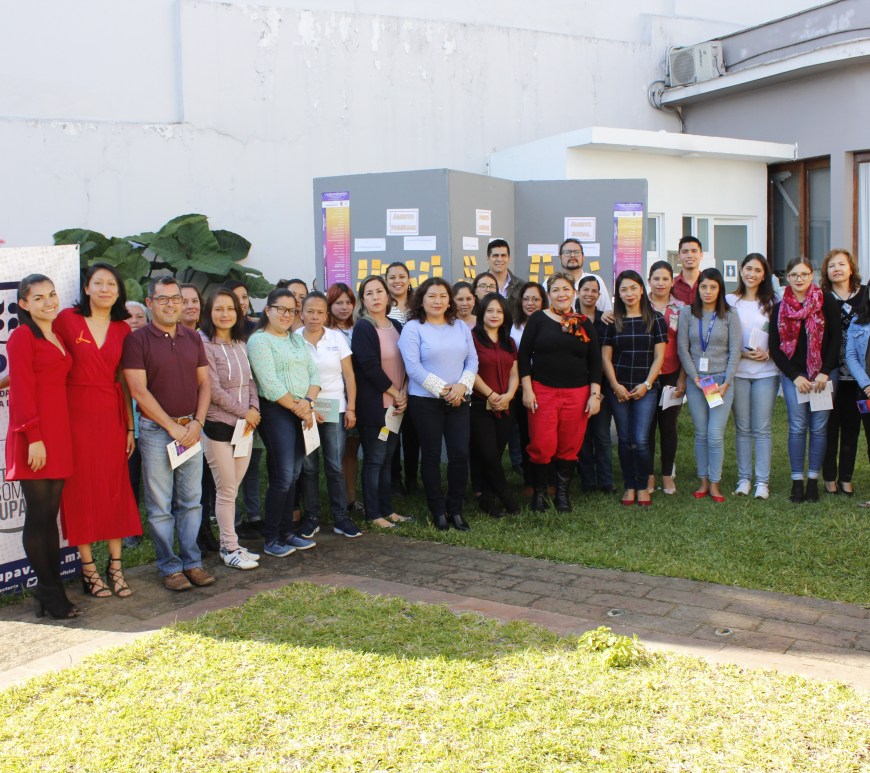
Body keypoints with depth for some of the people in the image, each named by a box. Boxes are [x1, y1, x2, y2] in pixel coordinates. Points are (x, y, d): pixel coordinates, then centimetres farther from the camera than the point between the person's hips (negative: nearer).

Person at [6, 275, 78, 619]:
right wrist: (34, 438, -16)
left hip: (58, 434, 7)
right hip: (35, 438, -7)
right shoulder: (22, 337, -5)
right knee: (38, 515, 0)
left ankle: (51, 588, 17)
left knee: (51, 515, 10)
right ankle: (49, 592, 7)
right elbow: (22, 390, -11)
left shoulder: (56, 337, 18)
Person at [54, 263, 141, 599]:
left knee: (115, 489, 6)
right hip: (77, 415, -3)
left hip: (112, 417, 3)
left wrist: (130, 426, 8)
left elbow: (125, 382, 9)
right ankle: (88, 567, 14)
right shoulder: (67, 319, -3)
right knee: (81, 489, 3)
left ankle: (115, 565, 16)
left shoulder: (123, 330, 7)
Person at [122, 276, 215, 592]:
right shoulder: (137, 340, -5)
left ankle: (192, 562, 19)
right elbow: (139, 391, -10)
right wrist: (172, 426, -11)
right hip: (155, 430, -4)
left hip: (191, 429, 4)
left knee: (191, 501, 9)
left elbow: (204, 384, 10)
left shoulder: (193, 339, 10)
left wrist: (197, 423, -4)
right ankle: (169, 566, 13)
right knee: (160, 505, 3)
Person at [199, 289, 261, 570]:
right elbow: (213, 388, -15)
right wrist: (243, 412, -10)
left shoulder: (241, 344, 11)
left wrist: (254, 408, -4)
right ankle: (230, 549, 11)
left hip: (245, 425, 6)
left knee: (232, 489, 12)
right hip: (218, 426, -6)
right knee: (226, 491, 0)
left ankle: (229, 543, 22)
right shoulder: (204, 344, -11)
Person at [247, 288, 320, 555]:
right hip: (276, 412, -7)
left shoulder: (296, 339, 17)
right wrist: (297, 408, -11)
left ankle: (286, 532, 20)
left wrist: (308, 401, -7)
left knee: (293, 475, 10)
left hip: (302, 412, 7)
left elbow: (313, 373, 11)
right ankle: (270, 539, 2)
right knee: (283, 476, -8)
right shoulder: (259, 340, -7)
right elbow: (269, 384, -16)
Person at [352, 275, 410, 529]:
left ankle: (387, 509, 20)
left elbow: (406, 362, 10)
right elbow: (370, 367, -16)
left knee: (387, 459, 12)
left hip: (397, 404, 6)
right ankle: (373, 514, 7)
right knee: (374, 460, -1)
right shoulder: (362, 328, -8)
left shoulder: (396, 326, 12)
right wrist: (395, 393, -11)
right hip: (373, 405, -6)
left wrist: (404, 393, -4)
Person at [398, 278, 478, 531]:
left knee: (460, 455, 1)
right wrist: (442, 390, -15)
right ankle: (438, 512, 16)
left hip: (458, 401, 4)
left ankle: (455, 510, 15)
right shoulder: (413, 328, -5)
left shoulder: (461, 327, 11)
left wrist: (462, 386, -11)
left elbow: (472, 360, 6)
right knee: (431, 457, 4)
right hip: (425, 401, -4)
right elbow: (413, 367, -13)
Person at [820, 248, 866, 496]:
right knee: (830, 424, 3)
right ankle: (830, 478, 13)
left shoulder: (865, 294, 5)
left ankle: (846, 478, 17)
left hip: (857, 372, 2)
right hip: (830, 371, -2)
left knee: (852, 425, 7)